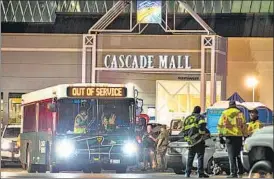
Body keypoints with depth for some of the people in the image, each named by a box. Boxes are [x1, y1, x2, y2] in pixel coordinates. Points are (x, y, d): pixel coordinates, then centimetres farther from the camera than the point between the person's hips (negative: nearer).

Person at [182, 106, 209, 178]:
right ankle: (200, 173, -11)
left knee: (190, 157, 12)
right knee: (200, 156, -5)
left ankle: (187, 173, 9)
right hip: (199, 139, -5)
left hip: (190, 140, 5)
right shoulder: (199, 117, 2)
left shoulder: (187, 118, 20)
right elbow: (202, 124, -20)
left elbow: (184, 130, 18)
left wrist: (187, 138, 18)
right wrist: (202, 132, -12)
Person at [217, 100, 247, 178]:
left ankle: (233, 172, -10)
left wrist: (220, 135, 8)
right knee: (238, 154, 15)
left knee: (231, 155, -3)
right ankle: (240, 170, 17)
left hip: (229, 136, -1)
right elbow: (244, 125, 2)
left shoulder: (224, 113, 5)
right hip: (238, 136, 1)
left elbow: (220, 125, 3)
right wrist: (245, 135, 7)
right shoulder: (239, 113, 4)